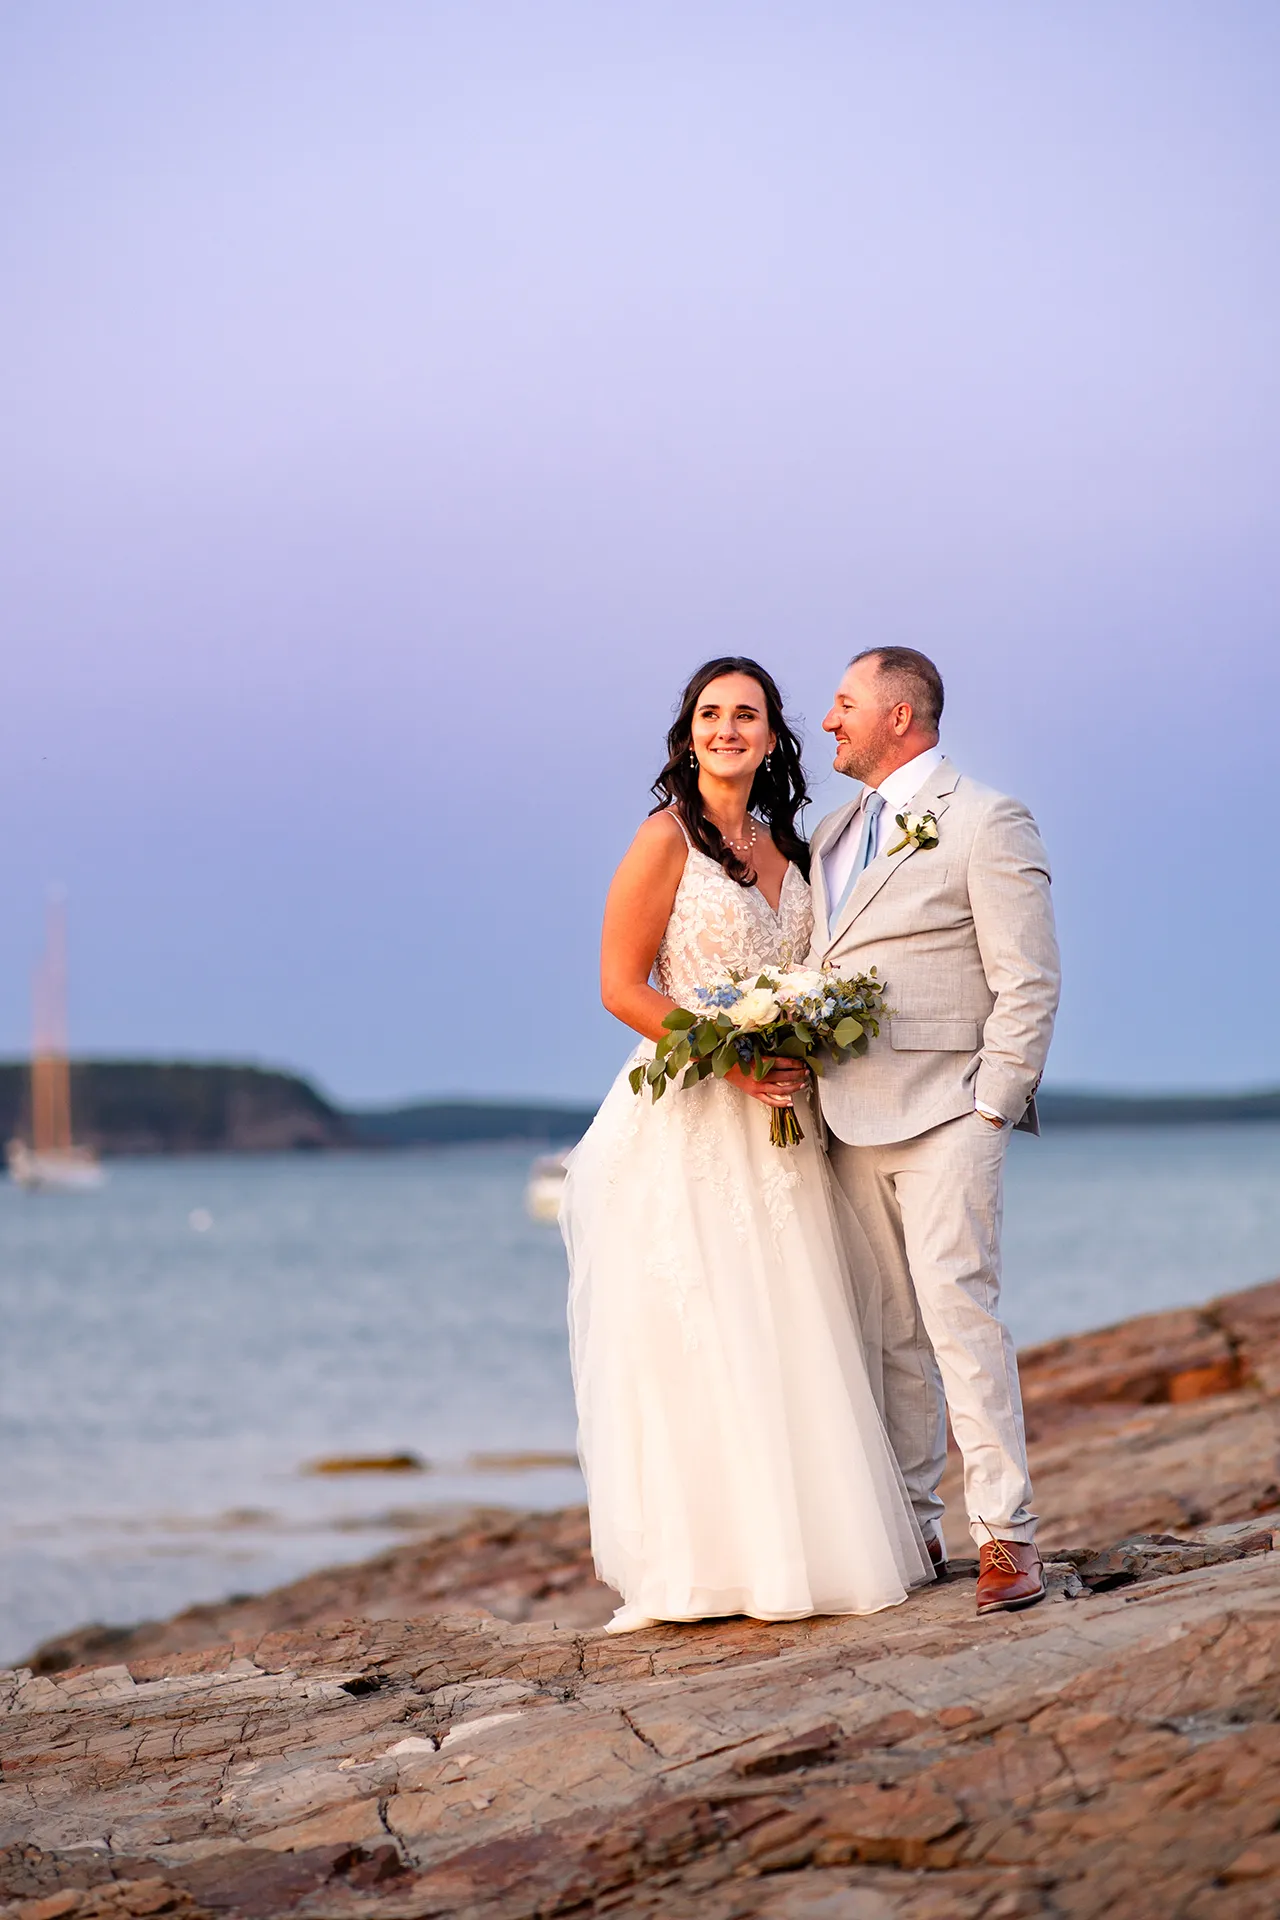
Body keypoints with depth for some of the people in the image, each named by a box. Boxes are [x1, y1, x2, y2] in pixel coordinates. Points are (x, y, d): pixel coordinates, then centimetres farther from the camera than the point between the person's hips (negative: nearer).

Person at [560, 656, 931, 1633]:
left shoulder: (788, 849, 14)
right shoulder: (667, 838, -5)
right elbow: (623, 986, -9)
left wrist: (804, 1059, 1)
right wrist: (730, 1059, -16)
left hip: (777, 1125, 6)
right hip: (686, 1122, -6)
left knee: (793, 1339, 5)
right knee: (694, 1341, -6)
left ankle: (801, 1547, 11)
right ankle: (703, 1563, -2)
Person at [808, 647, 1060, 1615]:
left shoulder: (986, 823, -3)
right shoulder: (835, 833, 19)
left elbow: (1029, 983, -7)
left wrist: (990, 1107, -12)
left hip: (946, 1113, -7)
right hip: (852, 1122, 7)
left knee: (957, 1309, -14)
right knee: (887, 1333, 8)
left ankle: (1007, 1534, -12)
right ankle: (909, 1529, 14)